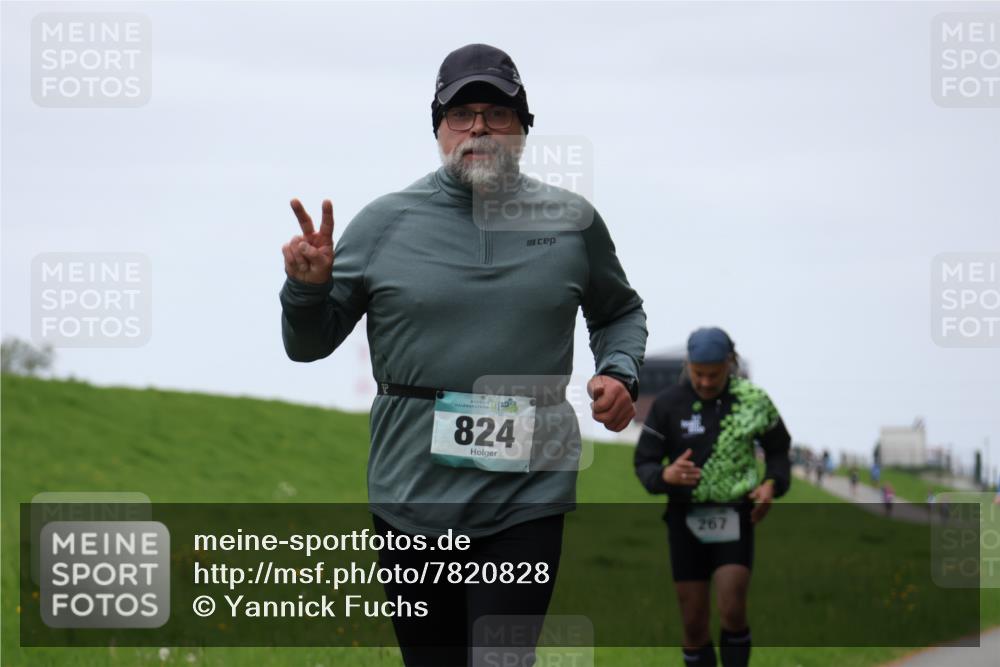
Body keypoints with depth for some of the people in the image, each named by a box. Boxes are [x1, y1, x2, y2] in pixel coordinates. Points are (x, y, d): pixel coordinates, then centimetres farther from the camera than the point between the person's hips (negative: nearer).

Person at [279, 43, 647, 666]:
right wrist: (309, 287, -13)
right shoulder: (385, 222, 3)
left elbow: (620, 312, 24)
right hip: (414, 496, 1)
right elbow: (309, 344, 8)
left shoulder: (572, 222, 6)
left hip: (528, 494, -1)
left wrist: (619, 372, 4)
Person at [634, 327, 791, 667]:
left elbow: (778, 448, 13)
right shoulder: (668, 404, -4)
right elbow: (644, 462, 0)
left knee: (732, 611, -17)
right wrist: (666, 476, -24)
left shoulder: (753, 400, -2)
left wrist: (772, 485, -7)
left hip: (734, 517, -1)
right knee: (694, 623, 2)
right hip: (687, 520, 1)